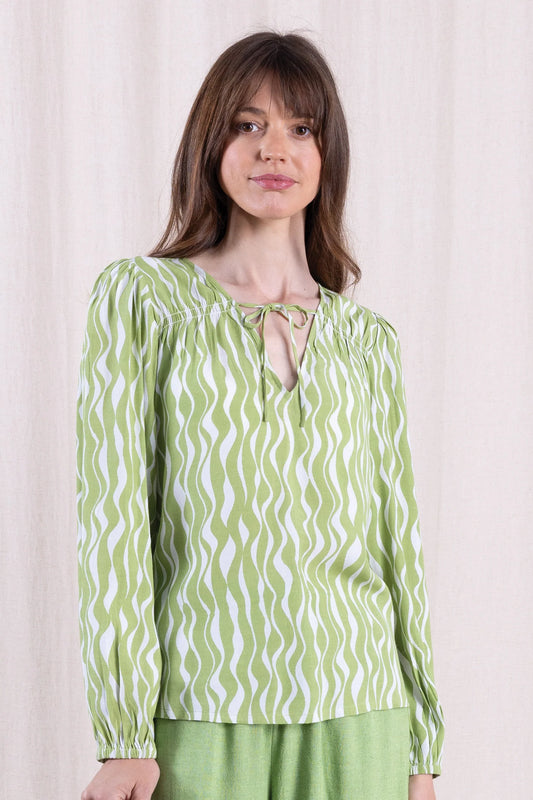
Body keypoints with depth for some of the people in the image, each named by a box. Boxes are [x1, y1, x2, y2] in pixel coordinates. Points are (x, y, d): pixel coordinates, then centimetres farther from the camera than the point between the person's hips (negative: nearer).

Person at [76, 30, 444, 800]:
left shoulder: (368, 340, 10)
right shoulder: (140, 297, 1)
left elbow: (397, 538, 11)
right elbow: (112, 513, -5)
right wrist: (124, 736, -11)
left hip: (356, 724, 3)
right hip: (199, 720, -2)